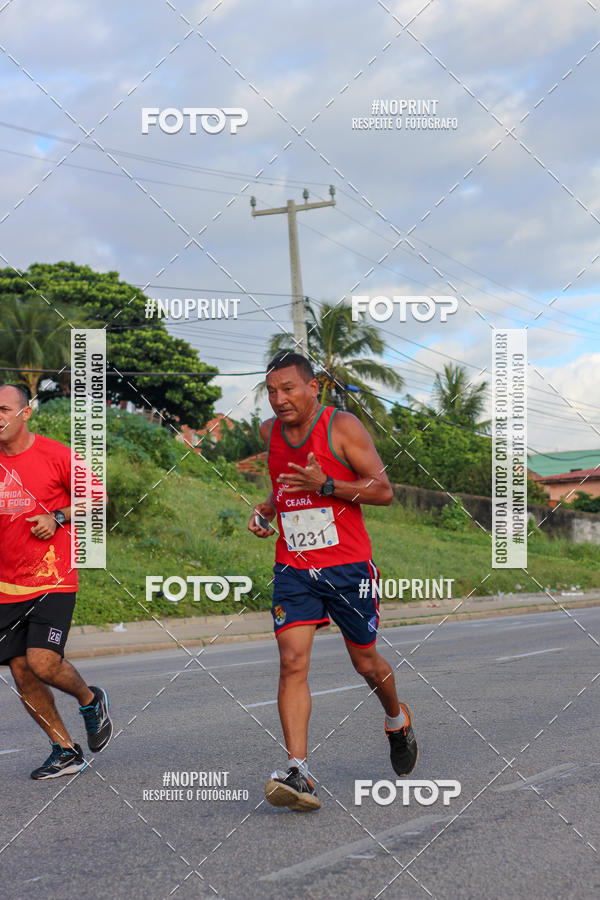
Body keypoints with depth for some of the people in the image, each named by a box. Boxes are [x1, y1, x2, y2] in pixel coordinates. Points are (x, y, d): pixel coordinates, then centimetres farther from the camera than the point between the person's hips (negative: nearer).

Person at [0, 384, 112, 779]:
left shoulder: (55, 455, -6)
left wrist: (58, 517, -10)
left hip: (53, 580, -5)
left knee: (43, 663, -17)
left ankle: (91, 699, 15)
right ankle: (65, 750, 16)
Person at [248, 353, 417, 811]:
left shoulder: (343, 427, -10)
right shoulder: (269, 433, 6)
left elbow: (383, 491, -11)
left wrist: (324, 485, -22)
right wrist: (265, 512, 3)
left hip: (348, 566, -3)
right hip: (293, 568, 3)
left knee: (366, 663, 12)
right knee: (292, 661, -14)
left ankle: (398, 721, 45)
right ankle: (299, 772, -19)